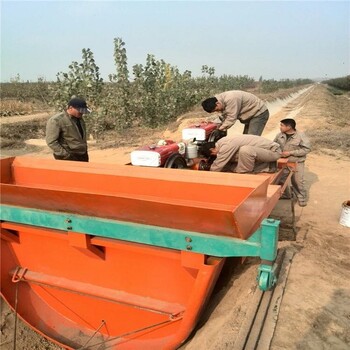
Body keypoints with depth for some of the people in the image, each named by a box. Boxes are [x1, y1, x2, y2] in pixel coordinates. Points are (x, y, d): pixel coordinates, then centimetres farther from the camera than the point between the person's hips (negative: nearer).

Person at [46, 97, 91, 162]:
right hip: (68, 159, -8)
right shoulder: (56, 120, -13)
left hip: (83, 157, 8)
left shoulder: (79, 119, 12)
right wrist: (65, 155, -19)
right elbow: (51, 142, -17)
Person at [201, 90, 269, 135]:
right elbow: (225, 117, 1)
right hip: (251, 114, 10)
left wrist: (219, 130, -24)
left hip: (260, 113, -10)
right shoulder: (223, 100, -1)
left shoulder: (230, 99, -32)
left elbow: (231, 118, -30)